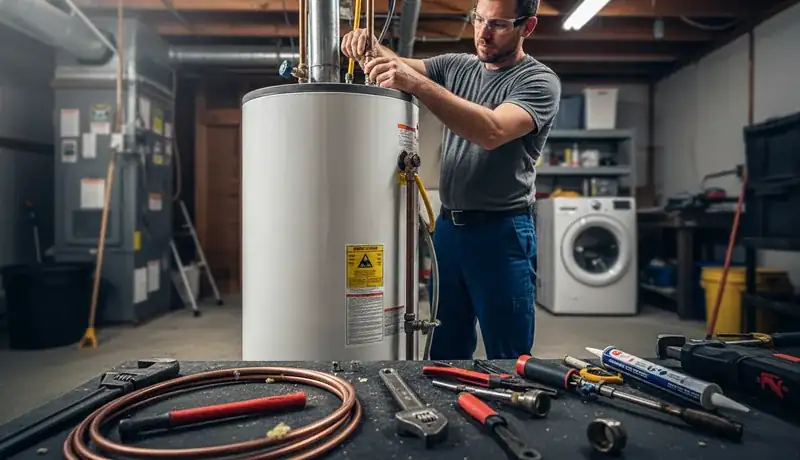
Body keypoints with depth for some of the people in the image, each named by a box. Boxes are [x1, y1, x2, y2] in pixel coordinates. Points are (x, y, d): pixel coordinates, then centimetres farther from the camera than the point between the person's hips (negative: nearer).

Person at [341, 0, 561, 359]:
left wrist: (416, 83, -31)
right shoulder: (456, 66, 12)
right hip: (447, 226, 5)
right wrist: (368, 46, -18)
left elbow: (492, 131, -25)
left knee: (508, 360, 4)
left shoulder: (540, 81, -7)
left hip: (501, 232, -5)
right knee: (446, 351, 14)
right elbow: (396, 65, 5)